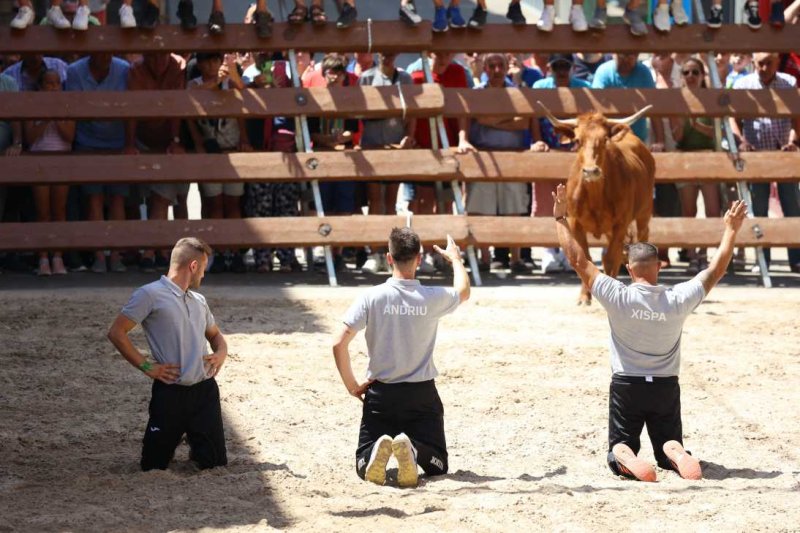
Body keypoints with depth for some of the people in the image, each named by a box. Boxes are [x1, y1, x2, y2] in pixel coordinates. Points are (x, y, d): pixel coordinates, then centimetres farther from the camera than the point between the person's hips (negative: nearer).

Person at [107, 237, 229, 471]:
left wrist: (221, 353, 8)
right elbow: (116, 332, -8)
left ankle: (193, 443, 32)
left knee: (215, 463, 2)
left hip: (205, 390, 5)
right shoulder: (150, 294, -6)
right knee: (153, 466, 2)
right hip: (170, 393, -5)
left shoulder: (199, 301, 16)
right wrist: (146, 366, -10)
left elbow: (215, 334, 31)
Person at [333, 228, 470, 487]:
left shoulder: (371, 297, -10)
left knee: (363, 467, 10)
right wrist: (455, 258, 36)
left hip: (380, 394, 0)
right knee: (438, 466, 8)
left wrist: (352, 385, 0)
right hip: (422, 394, 0)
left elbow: (339, 344, -14)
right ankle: (413, 449, -26)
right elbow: (463, 291, 18)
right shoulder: (433, 298, -7)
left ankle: (375, 453, -26)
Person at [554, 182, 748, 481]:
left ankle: (626, 459, -26)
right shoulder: (678, 300, -12)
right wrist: (731, 230, 12)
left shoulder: (618, 298, -16)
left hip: (626, 386, -1)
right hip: (666, 387, 1)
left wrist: (560, 218, -3)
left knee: (619, 446, 10)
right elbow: (717, 270, 1)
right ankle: (675, 453, -23)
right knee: (669, 445, 14)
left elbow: (578, 261, -11)